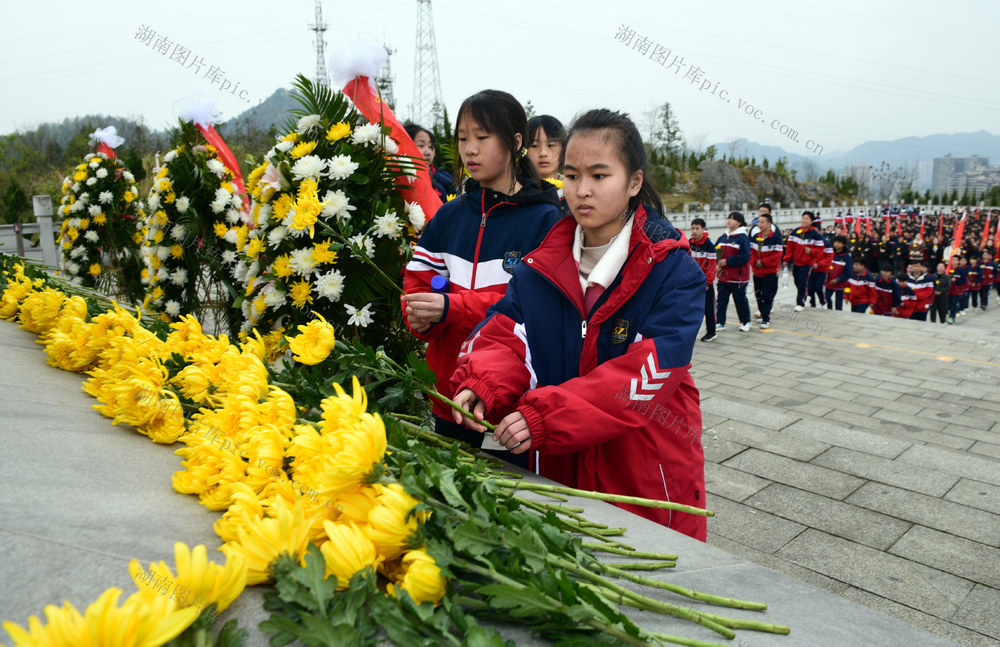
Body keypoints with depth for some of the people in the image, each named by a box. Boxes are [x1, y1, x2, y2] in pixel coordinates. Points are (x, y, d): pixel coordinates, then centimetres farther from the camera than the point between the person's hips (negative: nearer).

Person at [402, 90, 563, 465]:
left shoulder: (544, 220, -6)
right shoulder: (449, 216, 11)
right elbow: (419, 281, 10)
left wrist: (452, 308, -24)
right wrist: (421, 315, -14)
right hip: (449, 390, 5)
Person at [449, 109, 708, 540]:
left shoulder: (672, 269, -14)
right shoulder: (541, 265, 2)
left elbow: (649, 372, -24)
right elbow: (505, 333, -4)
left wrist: (545, 416, -32)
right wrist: (481, 385, -27)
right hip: (558, 469, 4)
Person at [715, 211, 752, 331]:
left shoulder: (742, 238, -12)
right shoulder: (722, 237, 8)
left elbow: (744, 257, -18)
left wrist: (727, 261, -18)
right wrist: (717, 264, -3)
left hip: (738, 277, -6)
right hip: (723, 276, 6)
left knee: (740, 300, 7)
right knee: (721, 300, 6)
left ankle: (745, 322, 23)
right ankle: (720, 323, 13)